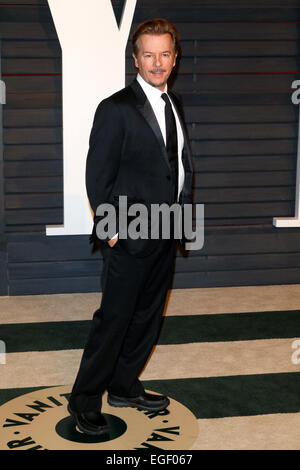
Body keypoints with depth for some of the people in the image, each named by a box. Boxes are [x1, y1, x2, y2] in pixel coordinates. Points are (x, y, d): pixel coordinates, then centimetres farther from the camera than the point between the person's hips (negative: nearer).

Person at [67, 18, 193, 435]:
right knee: (114, 318, -2)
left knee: (148, 315, 15)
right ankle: (84, 400, 12)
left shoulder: (175, 106, 12)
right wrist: (109, 228, -14)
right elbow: (98, 174, -11)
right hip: (130, 237, -7)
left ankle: (124, 387, 30)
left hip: (165, 235, 8)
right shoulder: (116, 109, -11)